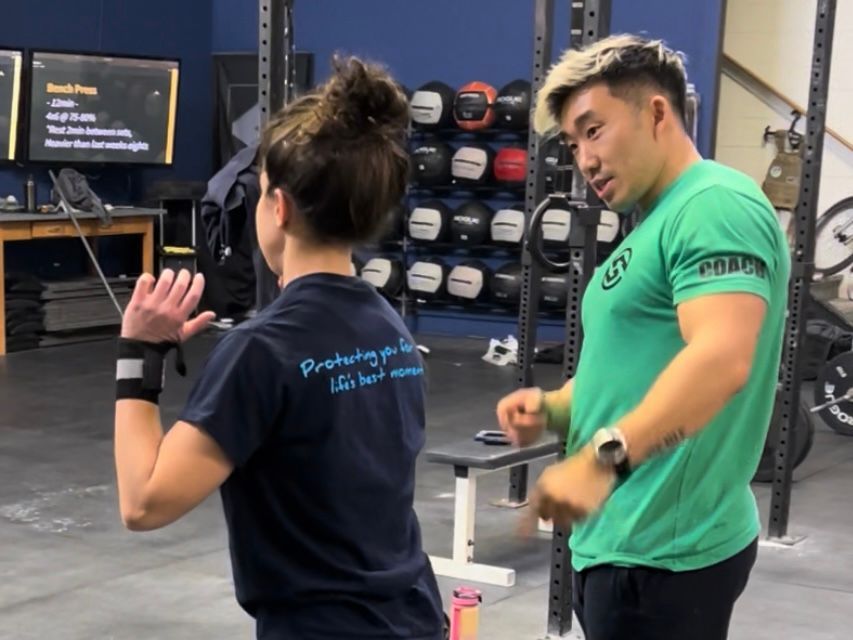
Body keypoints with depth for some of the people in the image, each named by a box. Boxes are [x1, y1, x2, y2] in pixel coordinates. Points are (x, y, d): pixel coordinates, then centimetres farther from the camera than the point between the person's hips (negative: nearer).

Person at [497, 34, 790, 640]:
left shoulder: (715, 206, -16)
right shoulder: (655, 224, 16)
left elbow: (720, 359, -31)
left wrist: (602, 458, -40)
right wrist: (554, 408, 4)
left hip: (662, 552, -10)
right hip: (624, 540, 10)